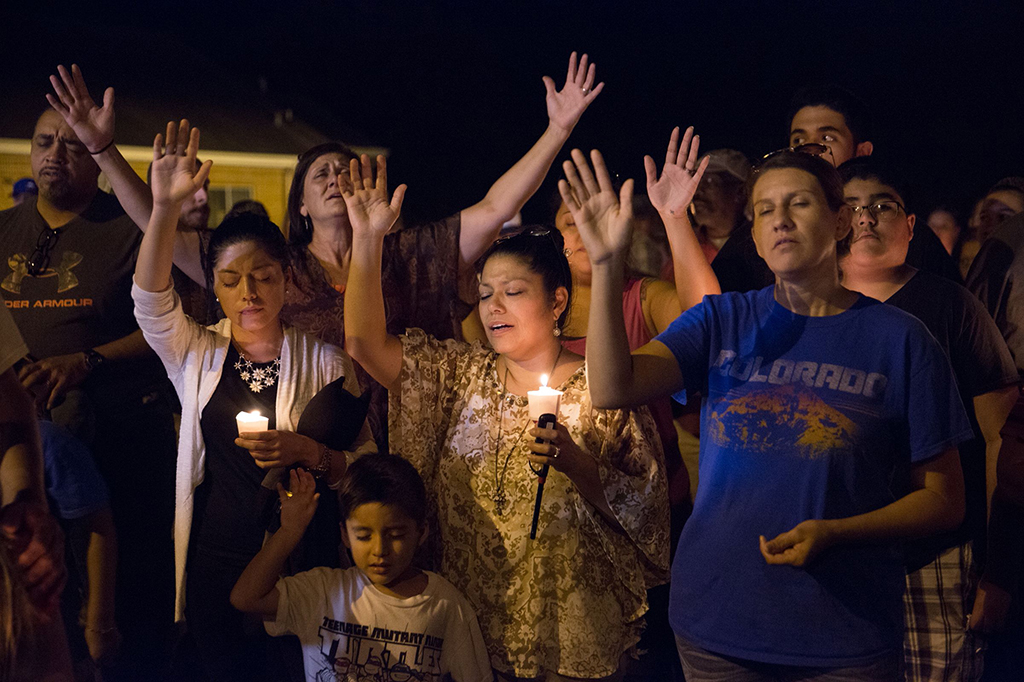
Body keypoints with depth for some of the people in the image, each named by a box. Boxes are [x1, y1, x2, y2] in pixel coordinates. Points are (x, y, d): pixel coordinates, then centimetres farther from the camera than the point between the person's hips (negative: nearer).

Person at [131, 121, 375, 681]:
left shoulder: (324, 362, 0)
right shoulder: (197, 354, 4)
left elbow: (366, 461, 1)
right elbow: (150, 298, -15)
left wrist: (312, 454, -20)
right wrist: (166, 206, -28)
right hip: (214, 565, 2)